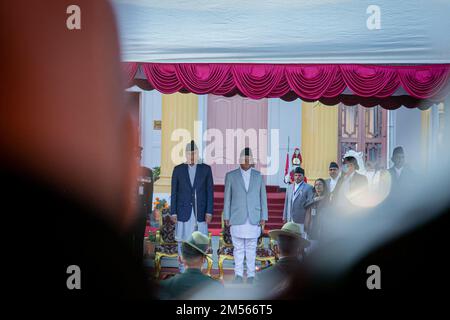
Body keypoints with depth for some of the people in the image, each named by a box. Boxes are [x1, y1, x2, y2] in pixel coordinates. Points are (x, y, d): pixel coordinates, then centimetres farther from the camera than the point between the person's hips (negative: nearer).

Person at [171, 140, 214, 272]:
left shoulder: (206, 169, 4)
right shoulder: (178, 169, 4)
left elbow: (210, 191, 2)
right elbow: (174, 193, 5)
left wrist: (209, 212, -4)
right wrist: (173, 212, -1)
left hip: (200, 212, 0)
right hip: (183, 212, 0)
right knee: (182, 240, 1)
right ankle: (183, 269, 9)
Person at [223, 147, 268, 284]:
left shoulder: (258, 176, 9)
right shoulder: (231, 176, 6)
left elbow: (263, 197, 8)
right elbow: (227, 198, 6)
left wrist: (263, 217, 3)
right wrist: (226, 217, 1)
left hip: (253, 219, 1)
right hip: (237, 218, -1)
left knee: (251, 248, 3)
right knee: (238, 248, 0)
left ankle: (251, 275, 9)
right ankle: (238, 274, 5)